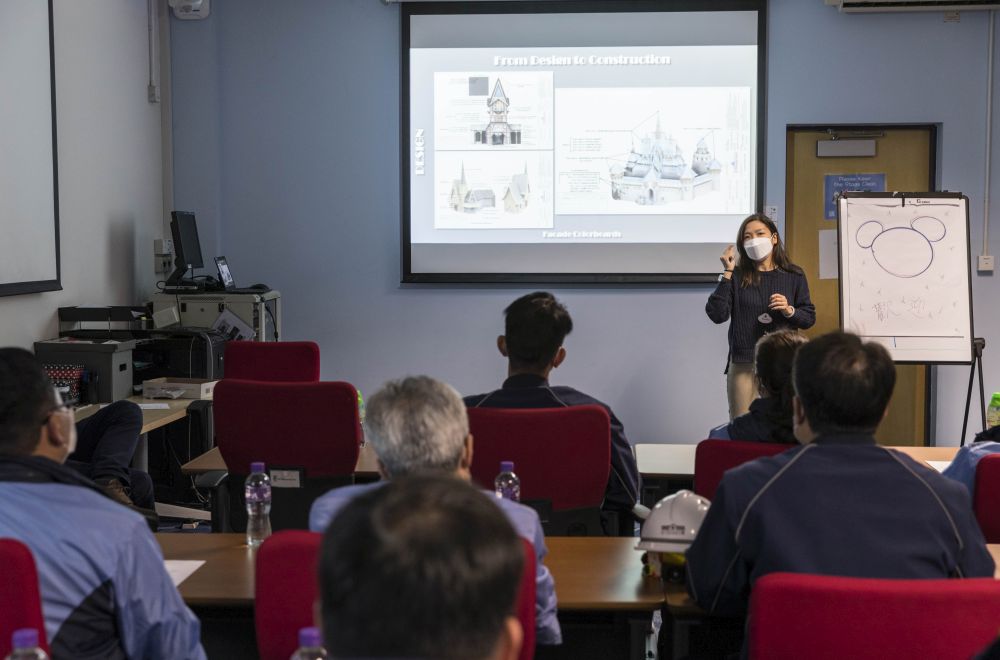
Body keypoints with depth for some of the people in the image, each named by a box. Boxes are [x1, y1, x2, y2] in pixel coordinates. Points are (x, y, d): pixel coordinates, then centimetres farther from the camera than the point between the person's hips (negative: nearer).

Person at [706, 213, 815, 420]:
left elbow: (809, 318, 10)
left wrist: (789, 310, -10)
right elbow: (717, 315, -9)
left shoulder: (794, 276, 7)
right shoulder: (736, 277, 3)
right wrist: (727, 273, -9)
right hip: (744, 363, -1)